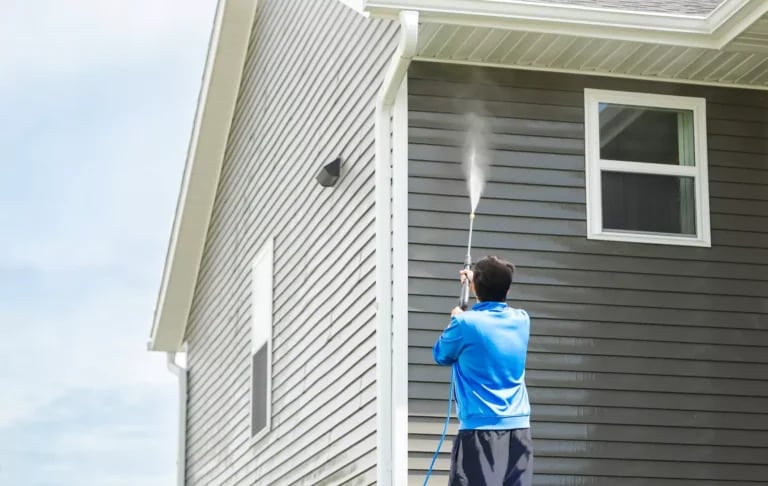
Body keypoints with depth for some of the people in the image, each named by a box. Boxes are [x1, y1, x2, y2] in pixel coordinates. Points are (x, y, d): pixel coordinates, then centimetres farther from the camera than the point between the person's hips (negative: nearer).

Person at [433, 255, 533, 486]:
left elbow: (441, 355, 11)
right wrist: (477, 283, 44)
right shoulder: (521, 320, 6)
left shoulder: (466, 323, -9)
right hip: (519, 429, 5)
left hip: (481, 429, -5)